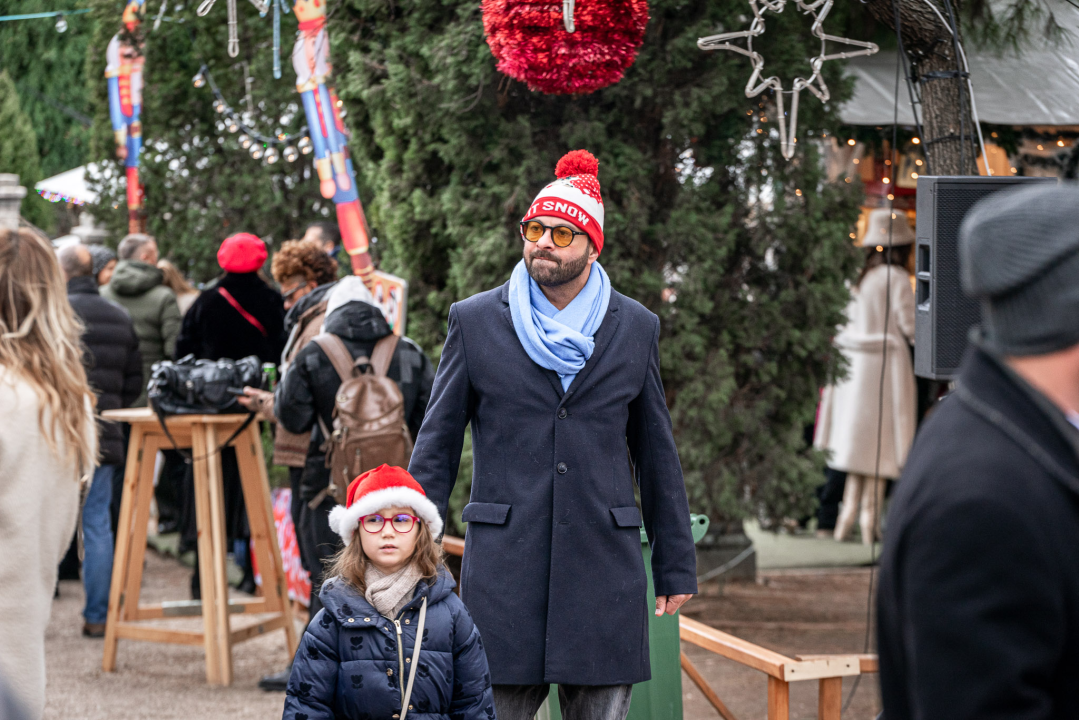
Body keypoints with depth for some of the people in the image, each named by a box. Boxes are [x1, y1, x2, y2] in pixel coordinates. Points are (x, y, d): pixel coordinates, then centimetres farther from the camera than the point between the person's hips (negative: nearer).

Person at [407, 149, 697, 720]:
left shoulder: (635, 329, 8)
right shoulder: (474, 321, 4)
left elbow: (657, 455, 13)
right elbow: (437, 445, 6)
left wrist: (676, 565, 12)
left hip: (604, 564, 1)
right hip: (504, 561, -1)